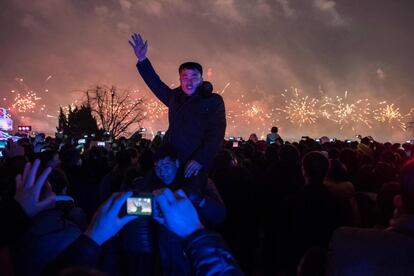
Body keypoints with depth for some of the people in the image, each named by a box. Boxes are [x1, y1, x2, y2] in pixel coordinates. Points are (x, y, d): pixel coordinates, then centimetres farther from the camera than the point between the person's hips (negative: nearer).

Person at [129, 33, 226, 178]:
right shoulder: (175, 97, 11)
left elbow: (216, 133, -12)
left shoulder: (213, 101, -4)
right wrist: (142, 59, 20)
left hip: (194, 168, -4)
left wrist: (200, 160, -22)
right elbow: (155, 83, 26)